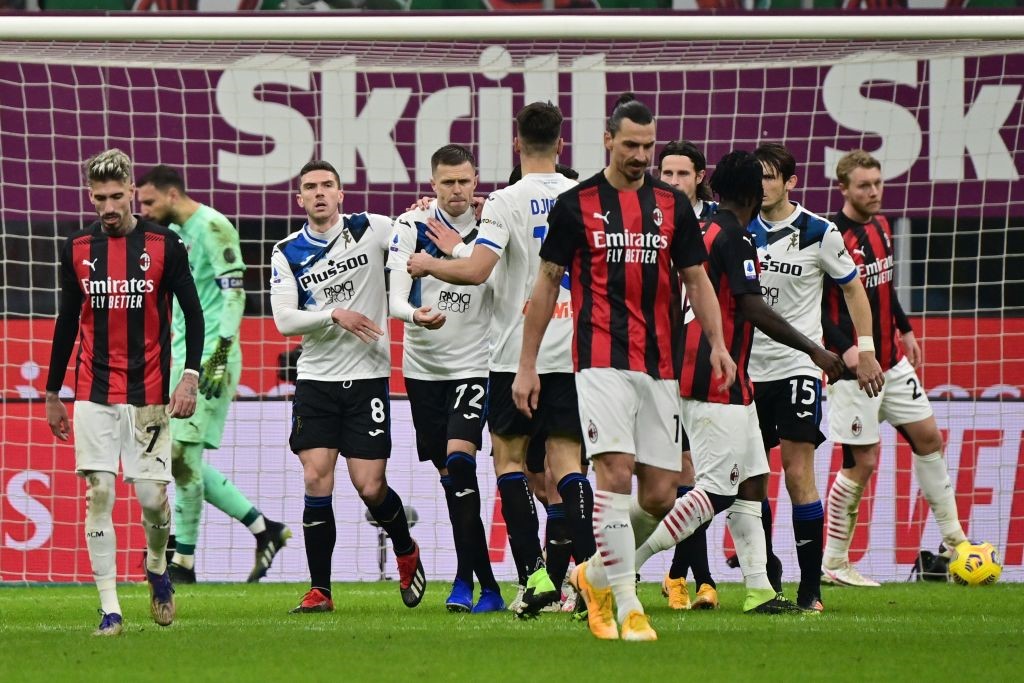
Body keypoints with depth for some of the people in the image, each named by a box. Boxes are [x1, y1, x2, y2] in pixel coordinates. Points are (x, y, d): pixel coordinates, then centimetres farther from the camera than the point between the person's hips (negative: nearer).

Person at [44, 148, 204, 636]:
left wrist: (191, 375, -9)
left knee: (152, 496, -3)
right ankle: (109, 609, -5)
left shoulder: (164, 245, -2)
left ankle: (157, 568, 29)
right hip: (93, 394, 2)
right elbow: (67, 322, 14)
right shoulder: (77, 249, 6)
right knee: (98, 495, -8)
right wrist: (52, 394, 16)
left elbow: (192, 312, 2)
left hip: (148, 394, -2)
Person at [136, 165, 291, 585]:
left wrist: (220, 355, -22)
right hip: (184, 359, 10)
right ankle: (263, 529, 12)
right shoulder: (174, 232, 17)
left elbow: (234, 291, -16)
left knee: (182, 453, -12)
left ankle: (183, 563, -6)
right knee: (182, 460, 5)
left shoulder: (212, 228, -10)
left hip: (210, 357, -10)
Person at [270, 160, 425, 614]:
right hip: (316, 380, 1)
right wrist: (334, 315, -18)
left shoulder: (370, 230, 0)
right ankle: (319, 590, -1)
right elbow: (284, 320, -5)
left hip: (368, 377, -1)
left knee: (370, 488, -3)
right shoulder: (287, 253, 3)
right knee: (316, 480, -9)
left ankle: (406, 552, 27)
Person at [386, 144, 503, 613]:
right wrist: (416, 314, -32)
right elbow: (395, 298, -9)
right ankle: (487, 585, 14)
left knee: (459, 458, -20)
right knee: (451, 477, 5)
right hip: (423, 367, 2)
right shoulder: (411, 226, -3)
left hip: (474, 364, -2)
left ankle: (464, 579, -18)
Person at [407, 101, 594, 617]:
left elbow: (476, 270, -19)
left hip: (518, 351, -3)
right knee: (566, 460, 3)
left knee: (508, 455, 7)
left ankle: (534, 574, -4)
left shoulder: (507, 202, -10)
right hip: (572, 348, 4)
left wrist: (429, 265, 0)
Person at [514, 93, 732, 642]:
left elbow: (696, 279, 15)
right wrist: (526, 365, 6)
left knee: (660, 494, 2)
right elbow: (547, 283, 8)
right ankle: (627, 606, -15)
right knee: (616, 474, -18)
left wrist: (717, 342, -2)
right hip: (602, 362, -4)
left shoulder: (672, 205, 11)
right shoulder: (575, 204, 3)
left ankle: (596, 574, 26)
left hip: (660, 366, 4)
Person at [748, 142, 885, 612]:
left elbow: (853, 289, 5)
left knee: (798, 470, -11)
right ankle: (765, 578, 16)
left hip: (797, 364, -4)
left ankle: (811, 587, -8)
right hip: (748, 366, 4)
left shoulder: (818, 233, -5)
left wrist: (866, 353, 2)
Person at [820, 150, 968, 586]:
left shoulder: (880, 226, 9)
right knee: (862, 463, -5)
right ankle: (833, 564, 5)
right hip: (854, 366, -8)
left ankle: (953, 538, 22)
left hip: (892, 361, 8)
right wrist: (845, 347, -28)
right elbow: (813, 305, -19)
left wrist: (905, 331, 22)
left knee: (928, 437, 10)